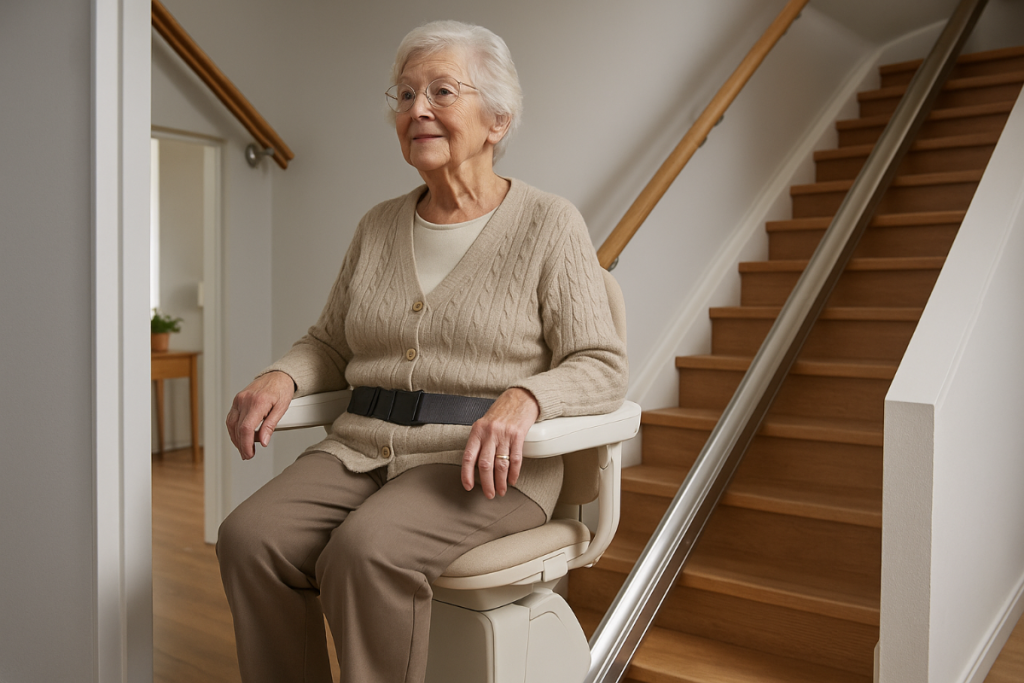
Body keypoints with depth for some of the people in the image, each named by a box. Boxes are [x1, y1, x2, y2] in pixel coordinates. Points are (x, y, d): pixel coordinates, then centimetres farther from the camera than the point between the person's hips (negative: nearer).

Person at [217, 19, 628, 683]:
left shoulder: (549, 223, -1)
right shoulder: (378, 226, 15)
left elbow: (601, 366, -5)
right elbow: (329, 343, 22)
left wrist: (523, 397, -24)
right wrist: (282, 377, 0)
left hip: (485, 462, -4)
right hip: (363, 447, 5)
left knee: (367, 550, -31)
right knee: (250, 536, -20)